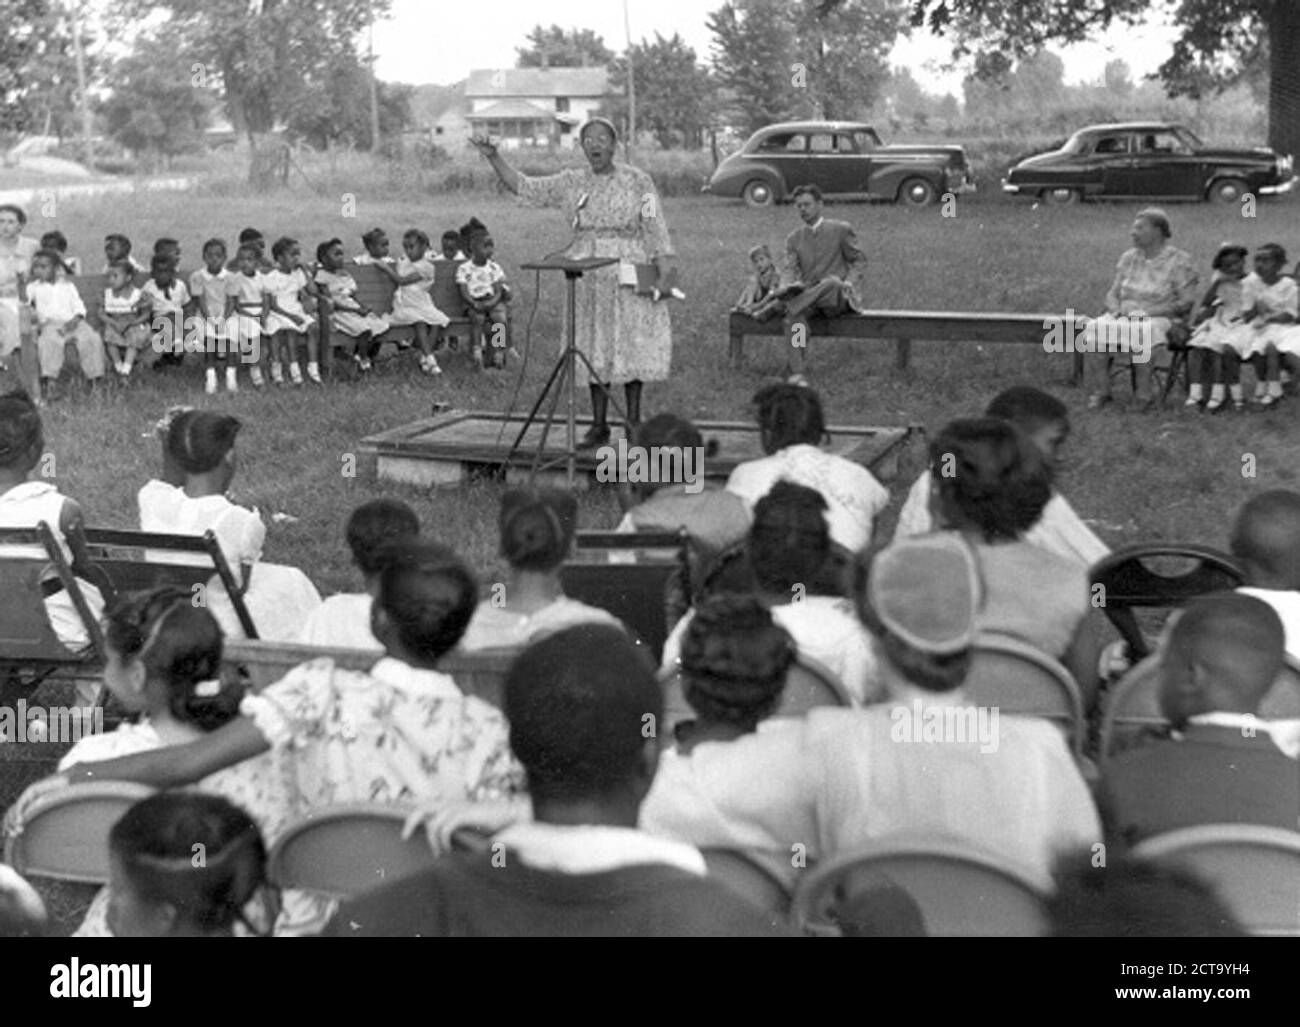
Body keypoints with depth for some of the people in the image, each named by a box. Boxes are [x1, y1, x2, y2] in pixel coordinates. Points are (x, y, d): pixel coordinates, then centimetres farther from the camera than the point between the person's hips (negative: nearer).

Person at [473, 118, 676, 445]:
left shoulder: (636, 180, 1)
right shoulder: (571, 182, 9)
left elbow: (655, 227, -3)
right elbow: (524, 187, 9)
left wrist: (664, 269, -11)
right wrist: (494, 158, -2)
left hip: (628, 273, -3)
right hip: (587, 276, 3)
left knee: (631, 343, -1)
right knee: (594, 347, 5)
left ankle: (633, 420, 7)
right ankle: (599, 424, 11)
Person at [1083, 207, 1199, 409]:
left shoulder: (1179, 261, 0)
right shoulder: (1128, 257, 17)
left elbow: (1187, 301, -8)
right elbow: (1113, 293, 19)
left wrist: (1148, 313, -16)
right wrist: (1115, 309, -6)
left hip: (1161, 319, -5)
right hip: (1124, 316, 5)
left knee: (1141, 332, -39)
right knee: (1095, 329, -26)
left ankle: (1144, 395, -29)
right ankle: (1101, 391, -22)